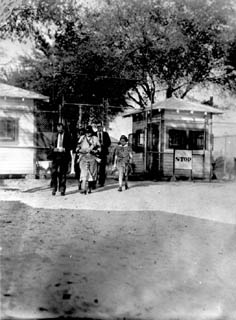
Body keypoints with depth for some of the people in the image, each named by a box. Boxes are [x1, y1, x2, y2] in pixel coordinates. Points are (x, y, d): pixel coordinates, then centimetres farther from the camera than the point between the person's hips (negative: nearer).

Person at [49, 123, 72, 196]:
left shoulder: (67, 135, 5)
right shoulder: (54, 135, 13)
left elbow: (70, 146, 3)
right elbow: (51, 145, 14)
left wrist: (64, 149, -14)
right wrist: (53, 148, -7)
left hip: (64, 156, -2)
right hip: (55, 155, 2)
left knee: (63, 173, 1)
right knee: (54, 172, -2)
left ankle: (62, 190, 7)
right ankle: (54, 188, 7)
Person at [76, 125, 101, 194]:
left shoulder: (95, 138, 8)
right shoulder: (82, 138, 12)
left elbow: (99, 148, 8)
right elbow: (78, 147, 16)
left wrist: (95, 151, -12)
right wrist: (80, 150, -6)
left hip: (92, 158, 1)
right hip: (83, 157, -1)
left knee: (92, 173, 6)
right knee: (84, 172, -13)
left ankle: (89, 188, 21)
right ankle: (83, 189, -19)